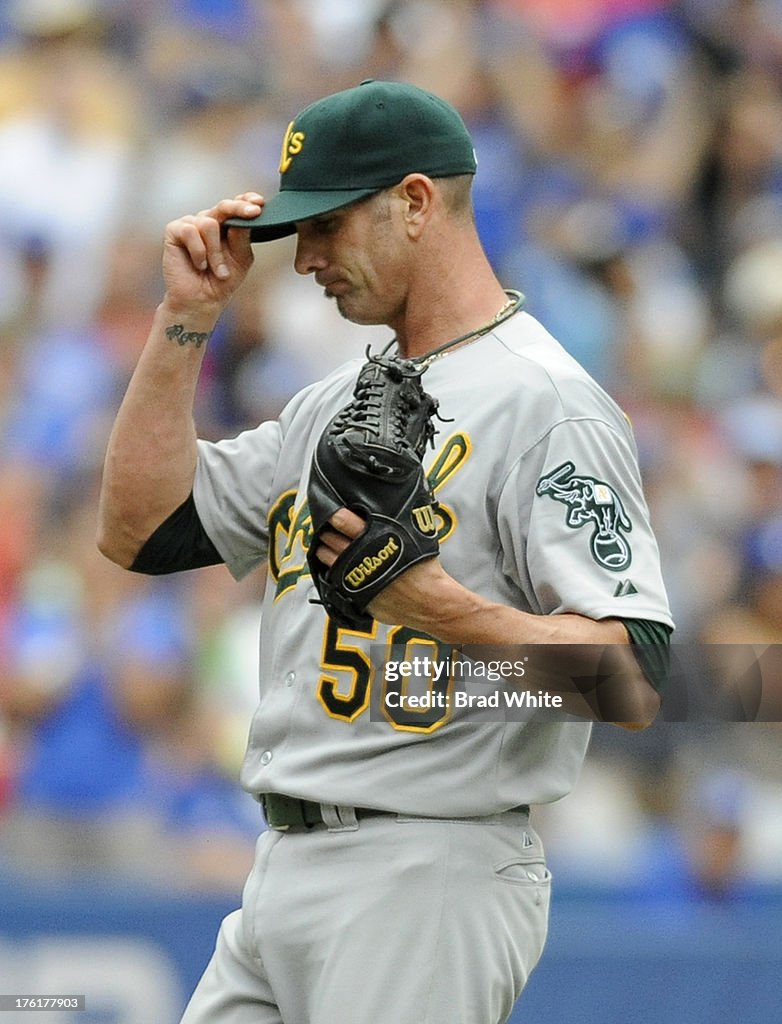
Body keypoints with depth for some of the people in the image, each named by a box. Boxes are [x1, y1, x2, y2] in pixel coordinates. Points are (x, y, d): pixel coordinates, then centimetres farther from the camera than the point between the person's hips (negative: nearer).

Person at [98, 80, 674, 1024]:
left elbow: (637, 681, -20)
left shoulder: (547, 405, -11)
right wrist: (186, 316, 11)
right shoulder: (340, 400, 18)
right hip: (283, 875, 9)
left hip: (426, 883, -9)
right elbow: (140, 533, 16)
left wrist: (440, 607, -34)